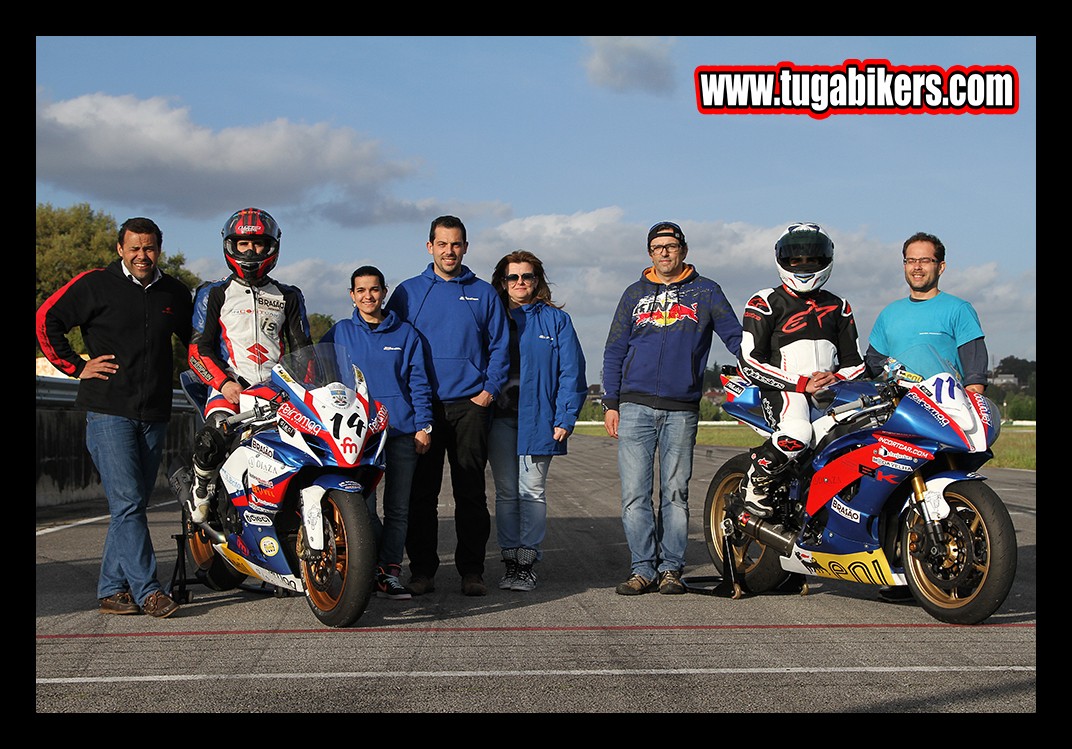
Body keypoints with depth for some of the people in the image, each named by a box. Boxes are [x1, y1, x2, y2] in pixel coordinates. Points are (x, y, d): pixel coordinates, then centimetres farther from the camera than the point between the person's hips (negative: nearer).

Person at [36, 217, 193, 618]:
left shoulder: (175, 293, 13)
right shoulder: (94, 284, -2)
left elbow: (196, 340, 28)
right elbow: (46, 320, -1)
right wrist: (76, 367, -3)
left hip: (155, 415, 5)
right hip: (109, 412, -5)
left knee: (133, 505, 8)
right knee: (127, 502, -12)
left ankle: (112, 589, 15)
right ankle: (147, 590, -13)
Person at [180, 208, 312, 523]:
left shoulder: (288, 297, 21)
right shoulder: (214, 293, 12)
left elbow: (302, 349, 19)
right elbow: (198, 350, 4)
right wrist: (224, 383, -14)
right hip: (230, 387, -2)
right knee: (213, 438, -32)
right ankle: (201, 489, -2)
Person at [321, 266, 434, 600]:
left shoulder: (405, 333, 10)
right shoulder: (339, 333, 11)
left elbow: (419, 382, 8)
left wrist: (424, 425, -1)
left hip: (402, 431, 1)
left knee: (398, 508, 1)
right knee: (363, 507, -8)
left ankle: (389, 573, 5)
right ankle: (383, 568, 5)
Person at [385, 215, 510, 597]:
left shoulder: (484, 293, 10)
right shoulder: (407, 292, 10)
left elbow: (499, 347, 10)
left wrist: (489, 389, -3)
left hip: (470, 405, 0)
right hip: (422, 405, 0)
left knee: (471, 491, 0)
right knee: (421, 491, 1)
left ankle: (471, 570, 6)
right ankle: (422, 569, 8)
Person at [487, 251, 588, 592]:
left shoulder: (556, 320, 7)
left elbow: (571, 372, 3)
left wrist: (565, 418, -6)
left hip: (538, 418, -2)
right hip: (499, 418, 2)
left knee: (532, 491, -2)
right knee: (506, 492, 3)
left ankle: (527, 563, 1)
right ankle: (510, 563, 7)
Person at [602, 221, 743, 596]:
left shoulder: (705, 292, 10)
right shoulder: (635, 294, 14)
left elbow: (736, 338, 10)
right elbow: (614, 351, 14)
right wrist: (610, 403, 7)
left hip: (682, 410, -1)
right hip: (635, 408, 1)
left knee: (675, 492, 3)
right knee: (635, 492, -3)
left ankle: (671, 568, 10)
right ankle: (643, 568, 3)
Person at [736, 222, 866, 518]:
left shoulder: (838, 307, 22)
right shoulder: (766, 303, 4)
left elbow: (854, 361, 22)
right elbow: (750, 363, -5)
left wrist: (836, 378, -3)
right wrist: (802, 383, -13)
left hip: (830, 389, 5)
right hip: (783, 390, -5)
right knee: (796, 433, -37)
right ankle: (755, 482, -10)